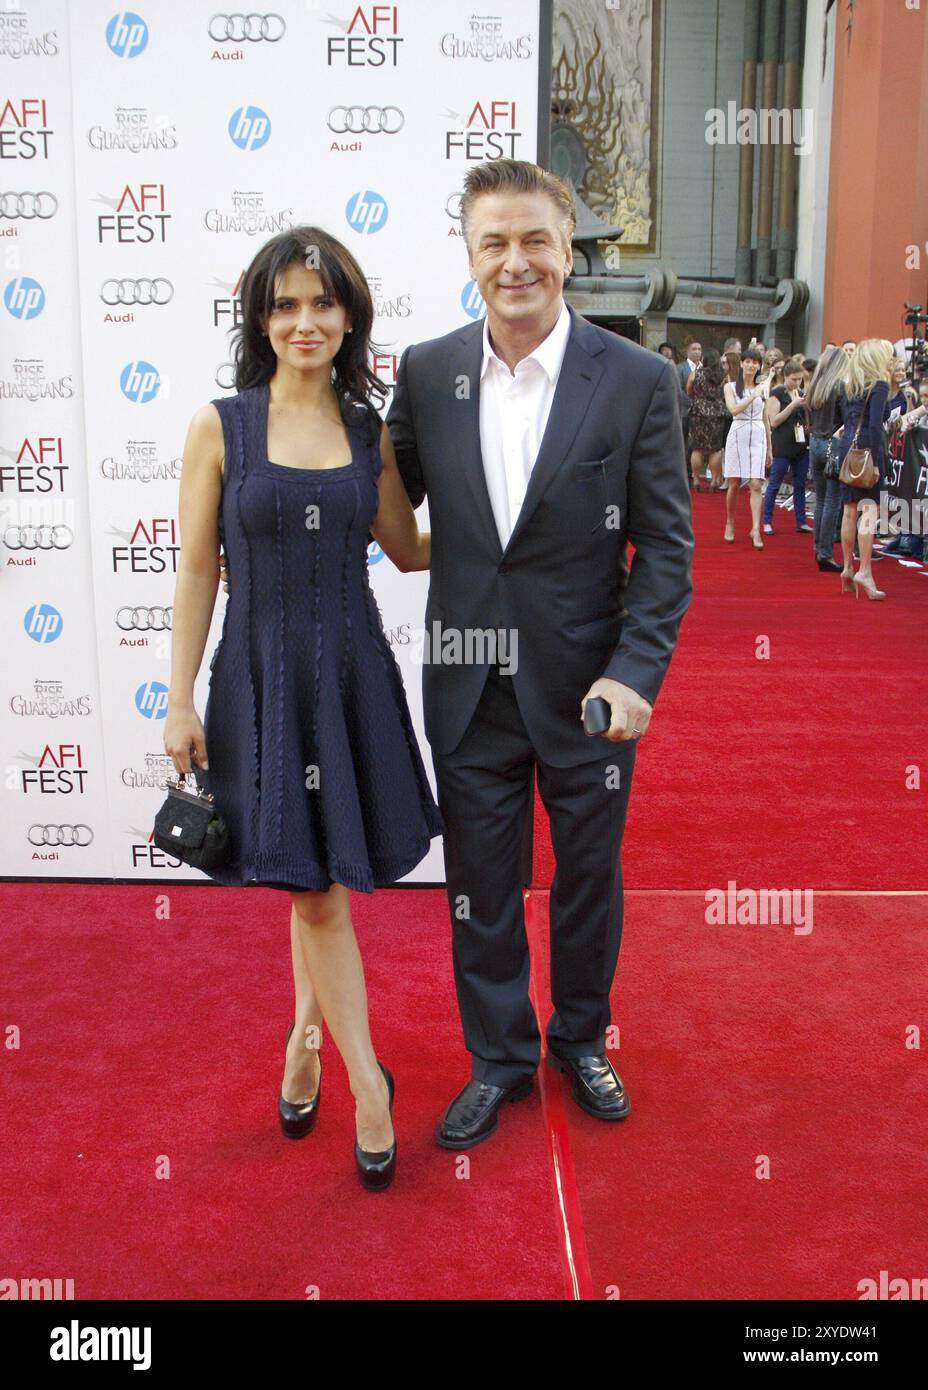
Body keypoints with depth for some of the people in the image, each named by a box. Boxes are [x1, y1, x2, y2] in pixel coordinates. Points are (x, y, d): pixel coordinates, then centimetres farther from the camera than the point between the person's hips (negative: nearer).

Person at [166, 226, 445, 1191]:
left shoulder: (369, 433, 3)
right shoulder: (220, 427, -4)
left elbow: (409, 549, 12)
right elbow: (197, 570, -3)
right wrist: (180, 701, -3)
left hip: (353, 675, 3)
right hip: (262, 677, -2)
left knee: (322, 881, 12)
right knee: (315, 886, 3)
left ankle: (306, 1039, 36)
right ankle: (367, 1083, 16)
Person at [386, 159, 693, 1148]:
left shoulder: (638, 381, -7)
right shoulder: (424, 371, -1)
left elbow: (666, 545, -7)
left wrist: (634, 674, -17)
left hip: (587, 686, -1)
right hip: (469, 687, 2)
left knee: (588, 877, 17)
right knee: (479, 882, 14)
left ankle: (581, 1040, 42)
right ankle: (498, 1058, 36)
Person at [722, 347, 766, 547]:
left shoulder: (763, 388, 10)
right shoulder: (731, 386, 5)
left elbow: (766, 418, 14)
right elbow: (734, 410, -11)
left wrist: (769, 447, 13)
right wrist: (753, 396, -14)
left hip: (758, 437, 1)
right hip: (738, 435, -1)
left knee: (756, 484, -8)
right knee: (734, 484, 4)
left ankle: (756, 530, -13)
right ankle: (730, 524, 23)